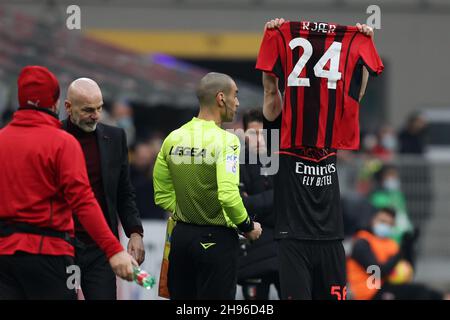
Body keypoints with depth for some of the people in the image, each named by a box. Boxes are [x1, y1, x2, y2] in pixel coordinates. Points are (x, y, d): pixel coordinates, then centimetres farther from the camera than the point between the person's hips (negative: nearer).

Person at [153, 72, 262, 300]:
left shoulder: (173, 139, 5)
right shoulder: (225, 140, -15)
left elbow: (162, 196, 9)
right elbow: (228, 195, -24)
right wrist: (248, 226, -8)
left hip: (181, 236, 6)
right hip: (216, 238, -6)